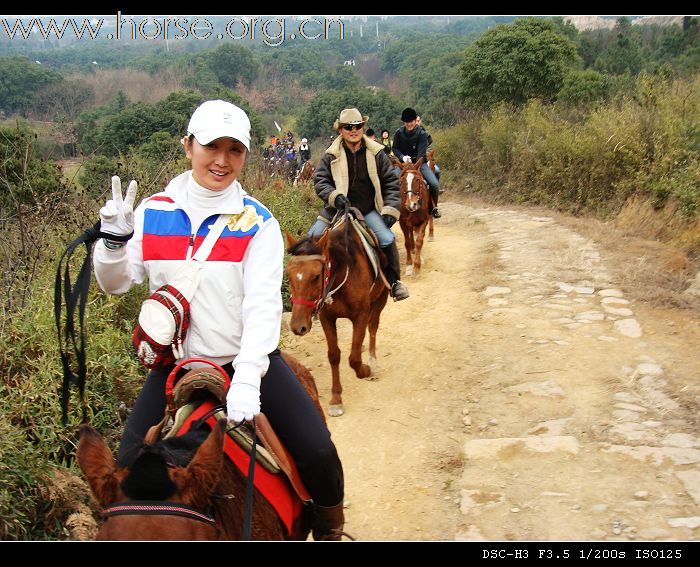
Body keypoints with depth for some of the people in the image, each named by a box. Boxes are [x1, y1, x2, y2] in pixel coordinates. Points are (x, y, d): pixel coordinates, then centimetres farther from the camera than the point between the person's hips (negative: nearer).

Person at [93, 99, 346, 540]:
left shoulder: (257, 221, -7)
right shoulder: (152, 213, 0)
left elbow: (262, 303, -17)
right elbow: (116, 284, 4)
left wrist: (247, 380, -29)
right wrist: (113, 240, -17)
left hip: (248, 359, -2)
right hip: (175, 363, 2)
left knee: (318, 453, -13)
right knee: (129, 470, -5)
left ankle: (330, 530, 17)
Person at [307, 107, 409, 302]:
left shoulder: (376, 153, 0)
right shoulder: (331, 155, -2)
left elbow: (391, 183, 4)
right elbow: (320, 180, -3)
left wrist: (390, 210, -7)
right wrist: (335, 196, -23)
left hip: (368, 210, -1)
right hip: (338, 209, 1)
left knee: (387, 240, -22)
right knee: (312, 238, -12)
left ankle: (394, 281, -2)